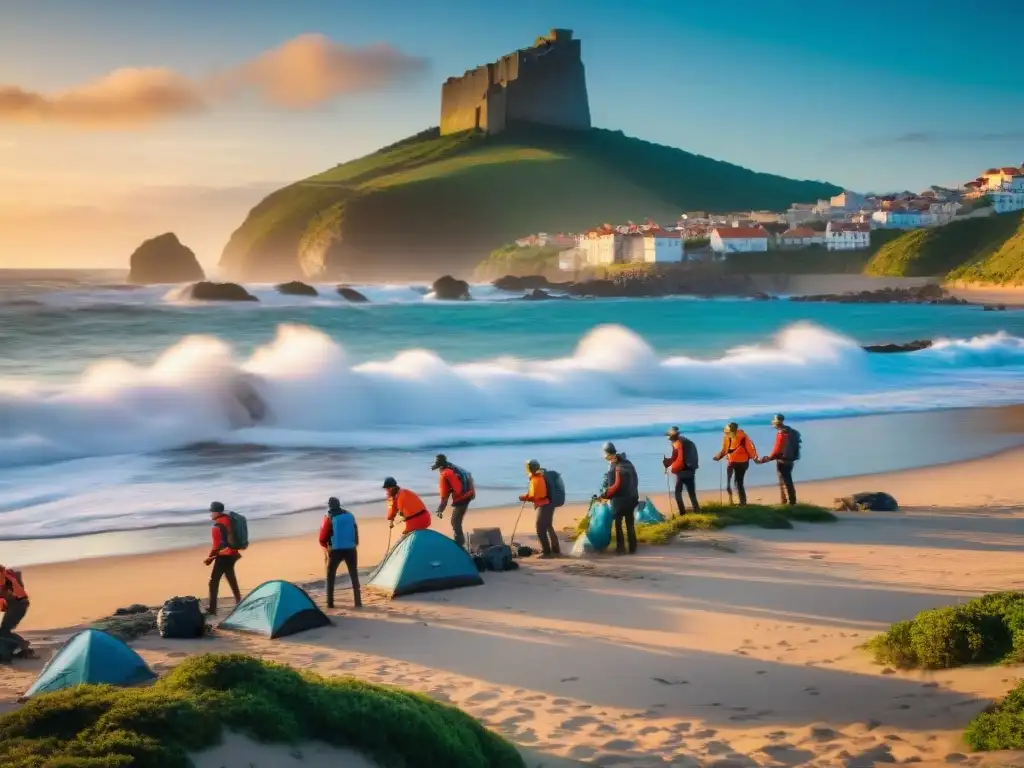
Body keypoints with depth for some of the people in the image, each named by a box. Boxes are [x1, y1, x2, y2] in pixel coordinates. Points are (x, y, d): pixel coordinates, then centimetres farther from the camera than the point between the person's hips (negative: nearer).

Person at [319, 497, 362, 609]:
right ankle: (358, 602, 4)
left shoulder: (329, 518, -5)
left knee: (331, 576, 12)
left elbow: (323, 537, -1)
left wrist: (326, 547, 18)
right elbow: (356, 533, 13)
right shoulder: (350, 515, 8)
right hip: (350, 549, 3)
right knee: (354, 576, 10)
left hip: (335, 550, -3)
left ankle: (330, 603, 7)